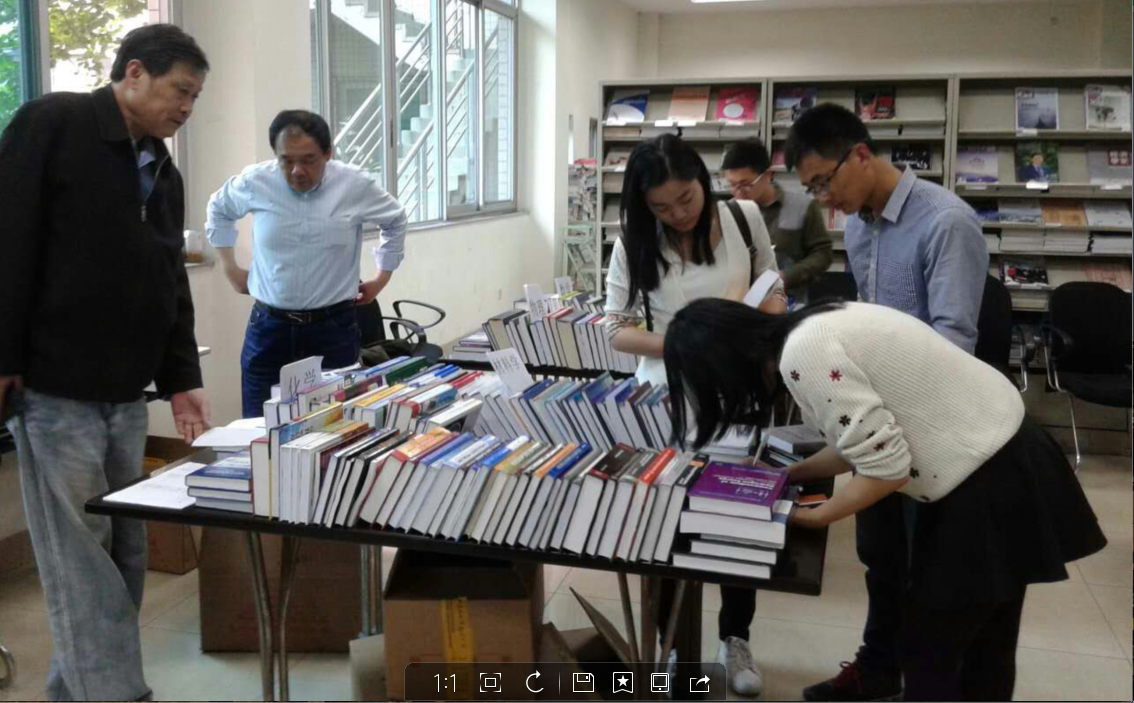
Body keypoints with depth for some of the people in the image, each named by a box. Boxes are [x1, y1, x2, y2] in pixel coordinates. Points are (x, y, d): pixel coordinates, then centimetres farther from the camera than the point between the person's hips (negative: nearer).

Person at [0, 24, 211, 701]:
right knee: (82, 559, -3)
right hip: (54, 389, -7)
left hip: (127, 394, 8)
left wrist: (181, 379, 8)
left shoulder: (163, 171, 16)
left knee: (124, 553, 10)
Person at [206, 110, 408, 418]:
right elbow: (218, 210, 19)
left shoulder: (356, 185, -7)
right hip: (269, 327, 1)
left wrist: (382, 277, 14)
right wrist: (230, 267, 16)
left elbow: (395, 221, 14)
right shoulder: (255, 181, -4)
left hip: (334, 327, -1)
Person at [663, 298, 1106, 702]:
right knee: (985, 647, 23)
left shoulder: (803, 354, -22)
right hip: (1008, 460, 9)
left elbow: (887, 466, -21)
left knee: (927, 652, 7)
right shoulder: (815, 329, 7)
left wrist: (812, 517, -6)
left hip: (985, 487, -9)